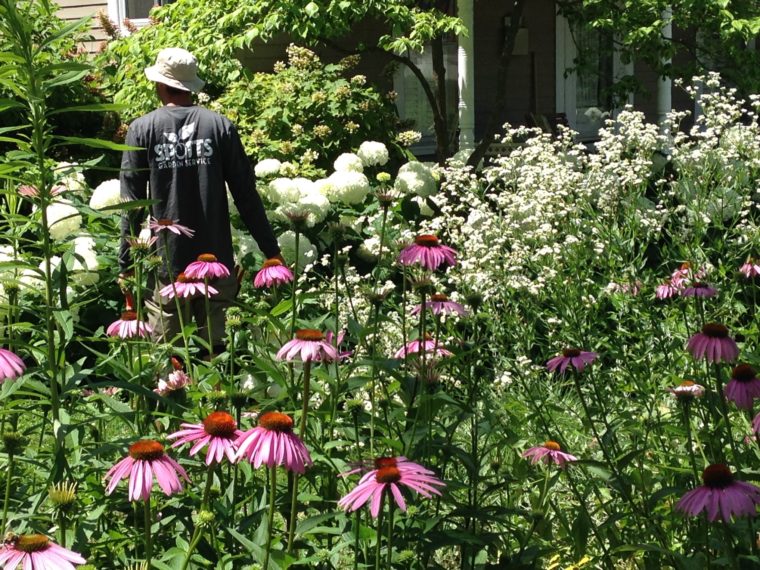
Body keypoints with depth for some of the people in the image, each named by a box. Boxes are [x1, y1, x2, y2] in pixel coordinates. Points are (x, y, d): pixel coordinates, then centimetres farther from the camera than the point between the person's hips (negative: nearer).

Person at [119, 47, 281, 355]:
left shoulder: (142, 129, 0)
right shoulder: (219, 126, 1)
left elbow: (132, 201, -2)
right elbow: (246, 193, 0)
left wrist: (126, 263, 4)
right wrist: (271, 249, 6)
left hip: (169, 264, -1)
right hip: (217, 260, 1)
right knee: (216, 350, 8)